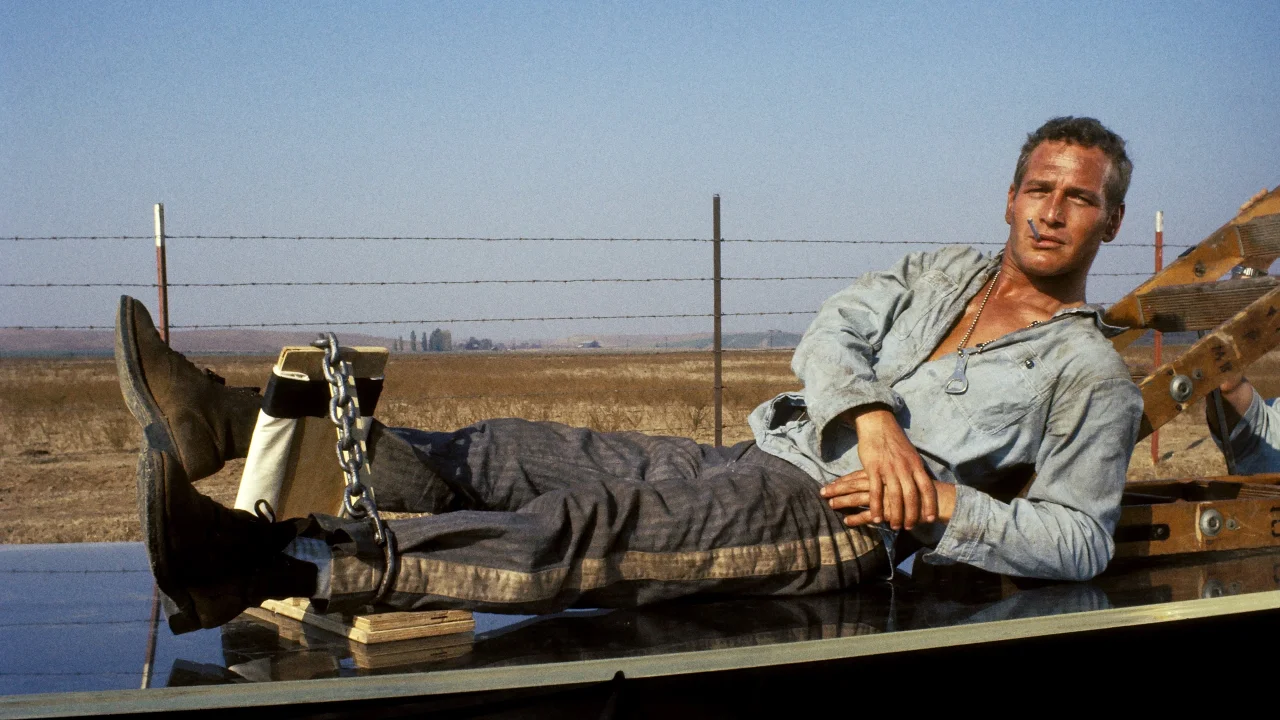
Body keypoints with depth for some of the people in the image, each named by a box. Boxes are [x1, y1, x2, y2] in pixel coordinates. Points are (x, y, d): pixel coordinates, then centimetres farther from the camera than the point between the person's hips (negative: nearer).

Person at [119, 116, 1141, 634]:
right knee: (507, 455, -10)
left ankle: (278, 563, -45)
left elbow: (1080, 541, 1)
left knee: (593, 529, -30)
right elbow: (828, 337, 8)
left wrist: (942, 502, -12)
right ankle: (229, 422, -17)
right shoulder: (943, 273, 24)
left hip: (839, 520, -7)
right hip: (756, 465, 7)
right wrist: (872, 419, -13)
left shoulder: (1093, 374, 9)